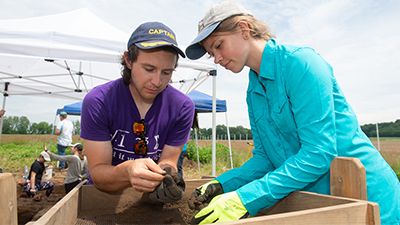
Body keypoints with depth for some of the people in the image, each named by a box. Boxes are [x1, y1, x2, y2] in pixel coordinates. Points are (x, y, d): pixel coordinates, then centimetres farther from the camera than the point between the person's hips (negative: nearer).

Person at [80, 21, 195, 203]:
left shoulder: (183, 107, -13)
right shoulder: (97, 102, -16)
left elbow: (167, 161, -7)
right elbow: (97, 172, -15)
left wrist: (166, 176, -29)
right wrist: (127, 171, -35)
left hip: (149, 198, 2)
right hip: (105, 196, -1)